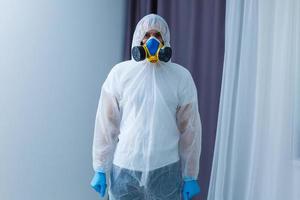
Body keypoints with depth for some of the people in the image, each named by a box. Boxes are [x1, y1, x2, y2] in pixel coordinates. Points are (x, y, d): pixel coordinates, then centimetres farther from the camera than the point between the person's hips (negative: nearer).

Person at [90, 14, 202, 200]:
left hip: (166, 170, 1)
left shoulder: (182, 77, -2)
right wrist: (100, 169, 0)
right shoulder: (119, 73, -3)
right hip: (124, 169, 0)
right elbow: (106, 124, 0)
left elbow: (190, 129, 1)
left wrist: (190, 176, 3)